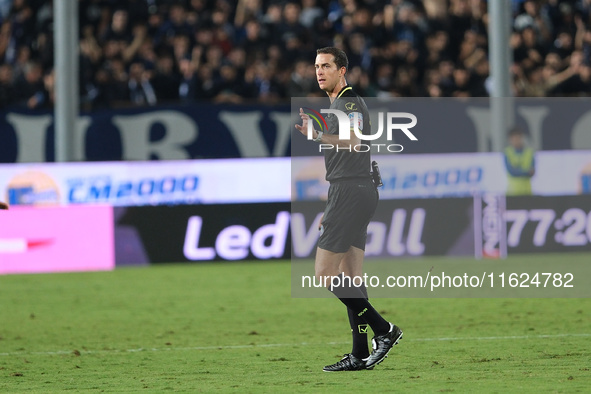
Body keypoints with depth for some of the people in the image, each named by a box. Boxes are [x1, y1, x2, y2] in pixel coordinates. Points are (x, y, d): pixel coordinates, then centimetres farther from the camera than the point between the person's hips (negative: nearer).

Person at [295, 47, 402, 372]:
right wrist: (332, 210, 30)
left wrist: (320, 136, -44)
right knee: (349, 277, 8)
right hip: (355, 193, 10)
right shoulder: (337, 104, 23)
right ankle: (360, 354, 7)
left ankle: (383, 329, -13)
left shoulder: (350, 102, -9)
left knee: (325, 272, -13)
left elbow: (353, 141, -27)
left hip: (351, 192, -10)